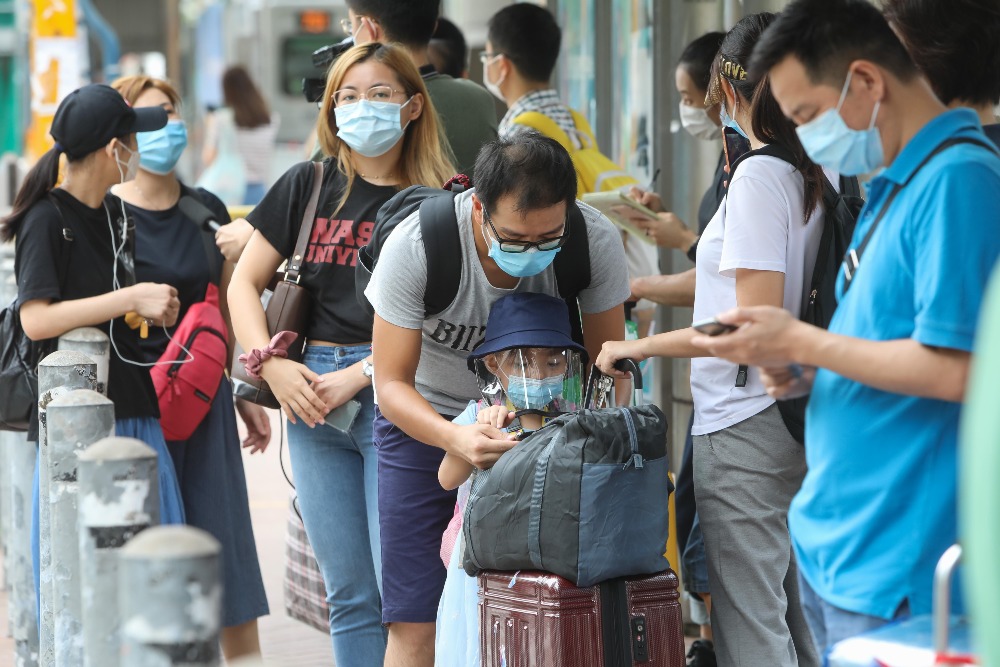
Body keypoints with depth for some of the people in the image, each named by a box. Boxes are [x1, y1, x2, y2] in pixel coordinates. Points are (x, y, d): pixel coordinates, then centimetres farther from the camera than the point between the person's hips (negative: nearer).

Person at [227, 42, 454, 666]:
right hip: (312, 397, 4)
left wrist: (360, 374, -13)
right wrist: (272, 365, -1)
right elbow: (245, 283, 14)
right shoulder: (309, 186, 11)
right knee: (349, 596, 8)